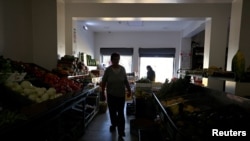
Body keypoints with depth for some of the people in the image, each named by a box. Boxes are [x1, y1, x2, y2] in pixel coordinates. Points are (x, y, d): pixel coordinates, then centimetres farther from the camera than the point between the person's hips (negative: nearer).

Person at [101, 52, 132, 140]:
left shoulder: (122, 69, -3)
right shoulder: (108, 69, -8)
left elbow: (126, 81, 6)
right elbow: (103, 82, -3)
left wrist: (129, 90, 3)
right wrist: (102, 93, -2)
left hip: (121, 94, 0)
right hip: (111, 94, 0)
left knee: (121, 113, 2)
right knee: (112, 111, 16)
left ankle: (121, 133, 13)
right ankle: (114, 125, 44)